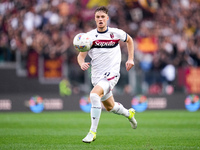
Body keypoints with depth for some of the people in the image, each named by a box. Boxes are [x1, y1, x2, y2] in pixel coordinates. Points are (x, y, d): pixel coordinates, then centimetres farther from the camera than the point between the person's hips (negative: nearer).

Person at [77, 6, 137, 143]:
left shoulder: (116, 33, -2)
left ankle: (93, 132, -27)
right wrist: (82, 64, -25)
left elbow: (129, 40, 18)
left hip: (112, 74, -4)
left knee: (94, 95, -30)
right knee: (110, 107, 19)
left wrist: (130, 59, 9)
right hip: (97, 76, 4)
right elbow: (81, 55, -2)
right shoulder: (89, 36, -1)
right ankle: (129, 113, 53)